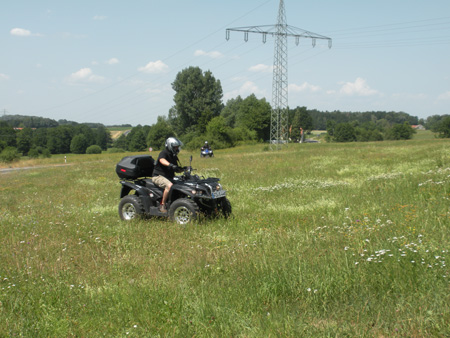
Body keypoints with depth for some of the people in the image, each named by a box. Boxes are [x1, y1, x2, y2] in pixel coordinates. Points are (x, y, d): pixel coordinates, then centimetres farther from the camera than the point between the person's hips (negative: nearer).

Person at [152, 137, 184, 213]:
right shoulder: (164, 153, -9)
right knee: (170, 185, -35)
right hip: (158, 176, -9)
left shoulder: (174, 157, 17)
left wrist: (183, 169, 1)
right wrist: (171, 165, -50)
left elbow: (176, 170, 22)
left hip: (169, 177, 9)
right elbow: (162, 160, -33)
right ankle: (162, 205, -27)